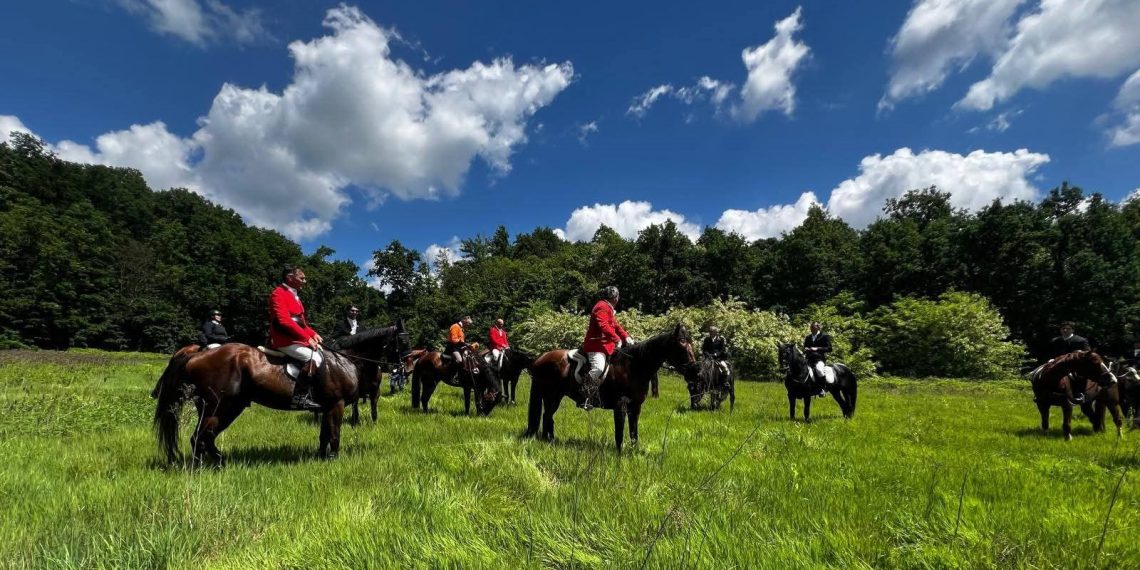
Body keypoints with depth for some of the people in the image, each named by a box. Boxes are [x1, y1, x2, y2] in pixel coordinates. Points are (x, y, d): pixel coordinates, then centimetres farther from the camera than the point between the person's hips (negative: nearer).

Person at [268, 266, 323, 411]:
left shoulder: (294, 296, 19)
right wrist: (307, 337, -24)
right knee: (314, 357, -25)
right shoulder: (278, 294, -10)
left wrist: (313, 334, 2)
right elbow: (284, 321, -22)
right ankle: (300, 397, -28)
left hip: (298, 338, 10)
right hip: (284, 340, -10)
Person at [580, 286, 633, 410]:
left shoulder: (608, 308, 25)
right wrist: (617, 339, -23)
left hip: (606, 344, 11)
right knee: (598, 367, -30)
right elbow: (603, 326, -23)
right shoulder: (602, 307, -10)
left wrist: (626, 337, 11)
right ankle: (585, 398, -32)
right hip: (597, 345, -11)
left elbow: (616, 325, 25)